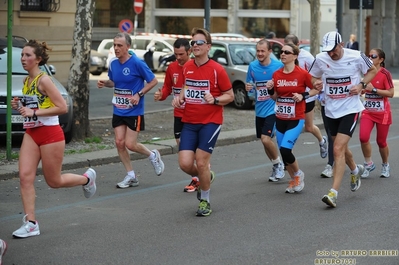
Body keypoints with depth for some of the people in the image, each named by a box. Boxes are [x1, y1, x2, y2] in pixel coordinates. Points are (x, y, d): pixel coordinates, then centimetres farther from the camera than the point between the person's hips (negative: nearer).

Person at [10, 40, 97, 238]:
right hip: (31, 134, 7)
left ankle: (86, 178, 34)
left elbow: (62, 107, -20)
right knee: (25, 176, -6)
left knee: (54, 181, 6)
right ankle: (30, 223, -3)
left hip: (50, 133, -7)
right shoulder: (26, 81, 8)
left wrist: (34, 112, -23)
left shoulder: (43, 80, -16)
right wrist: (19, 106, 3)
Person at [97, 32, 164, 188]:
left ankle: (153, 155, 23)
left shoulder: (137, 63, -15)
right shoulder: (113, 63, 3)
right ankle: (131, 177, 13)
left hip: (134, 112, -6)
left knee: (130, 144, -7)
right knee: (119, 142, 0)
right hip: (118, 111, 6)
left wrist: (139, 94, -18)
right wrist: (104, 83, -2)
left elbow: (153, 81, -8)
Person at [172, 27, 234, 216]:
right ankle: (206, 177, 28)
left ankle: (205, 201, 15)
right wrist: (180, 98, 3)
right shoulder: (186, 67, 6)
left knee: (201, 162, -8)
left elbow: (230, 96, -3)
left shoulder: (217, 70, -9)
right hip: (189, 122, 4)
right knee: (185, 163, -7)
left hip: (210, 122, -4)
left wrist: (214, 100, -21)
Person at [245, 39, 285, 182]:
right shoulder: (252, 66, 1)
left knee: (266, 139, -17)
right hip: (259, 109, 5)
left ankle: (278, 164, 7)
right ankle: (276, 167, 34)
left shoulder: (279, 66, -10)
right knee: (264, 141, 13)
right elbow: (249, 84, 11)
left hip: (273, 109, -5)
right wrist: (248, 88, -11)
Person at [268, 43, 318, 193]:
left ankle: (298, 174, 8)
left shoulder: (302, 74, -10)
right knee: (283, 152, 8)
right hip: (280, 119, 5)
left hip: (296, 119, -5)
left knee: (285, 149, -19)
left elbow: (316, 89, 1)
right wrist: (270, 90, -6)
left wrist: (303, 95, -14)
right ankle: (294, 180, 28)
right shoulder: (276, 74, 3)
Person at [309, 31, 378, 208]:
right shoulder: (320, 59, -4)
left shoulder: (356, 57, -11)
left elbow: (372, 70, 7)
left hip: (350, 109, -5)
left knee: (338, 149, -16)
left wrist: (361, 85, -10)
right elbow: (312, 76, 14)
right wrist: (316, 83, -10)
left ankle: (333, 193, -18)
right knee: (341, 148, 20)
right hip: (331, 111, 5)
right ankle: (355, 170, 52)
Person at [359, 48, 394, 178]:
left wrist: (373, 89, -24)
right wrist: (362, 88, 1)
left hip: (382, 112, -4)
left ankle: (385, 165, 31)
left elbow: (391, 93, -18)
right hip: (368, 111, 4)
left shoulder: (385, 74, -13)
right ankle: (368, 164, 3)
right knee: (363, 137, -15)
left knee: (381, 141, 6)